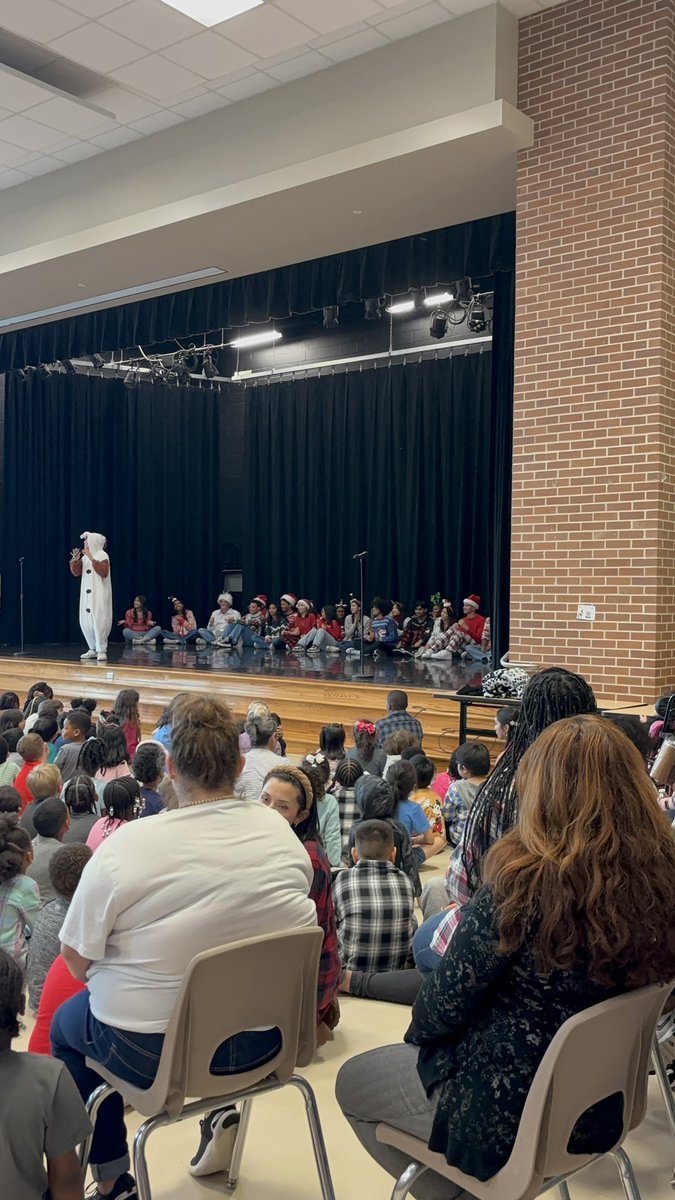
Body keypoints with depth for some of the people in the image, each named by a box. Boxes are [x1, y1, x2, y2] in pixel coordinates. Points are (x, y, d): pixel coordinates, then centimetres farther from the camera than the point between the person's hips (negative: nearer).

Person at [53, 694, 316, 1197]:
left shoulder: (125, 846, -21)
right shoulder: (281, 832, -9)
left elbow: (77, 957, -9)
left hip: (150, 1051, -4)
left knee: (66, 1022, 26)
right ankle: (222, 1109, 27)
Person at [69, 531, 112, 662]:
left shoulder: (103, 555, -7)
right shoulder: (85, 557, 13)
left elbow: (103, 573, -20)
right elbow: (76, 573, 11)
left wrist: (92, 559, -24)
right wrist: (75, 559, -5)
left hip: (99, 595, -7)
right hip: (86, 595, 7)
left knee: (99, 622, -13)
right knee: (85, 622, 5)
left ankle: (102, 651, -7)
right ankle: (93, 649, 15)